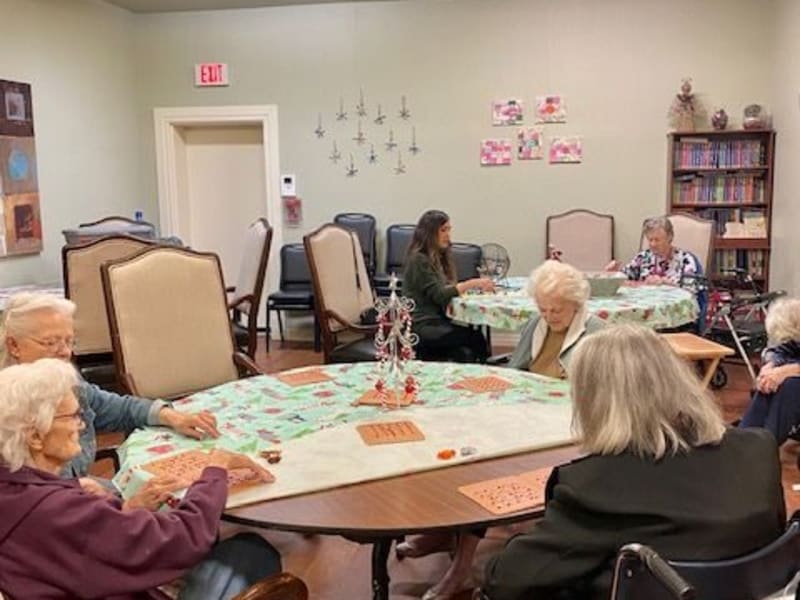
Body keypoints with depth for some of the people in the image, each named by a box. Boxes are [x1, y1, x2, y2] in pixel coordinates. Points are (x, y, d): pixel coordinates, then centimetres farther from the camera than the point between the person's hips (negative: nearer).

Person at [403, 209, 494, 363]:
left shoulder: (440, 257, 20)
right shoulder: (418, 260, -7)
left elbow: (449, 288, 17)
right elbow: (438, 295, -13)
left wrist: (478, 286, 1)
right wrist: (472, 284, -16)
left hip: (438, 320, 8)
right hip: (421, 326, -7)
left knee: (465, 354, -23)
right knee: (475, 338, -25)